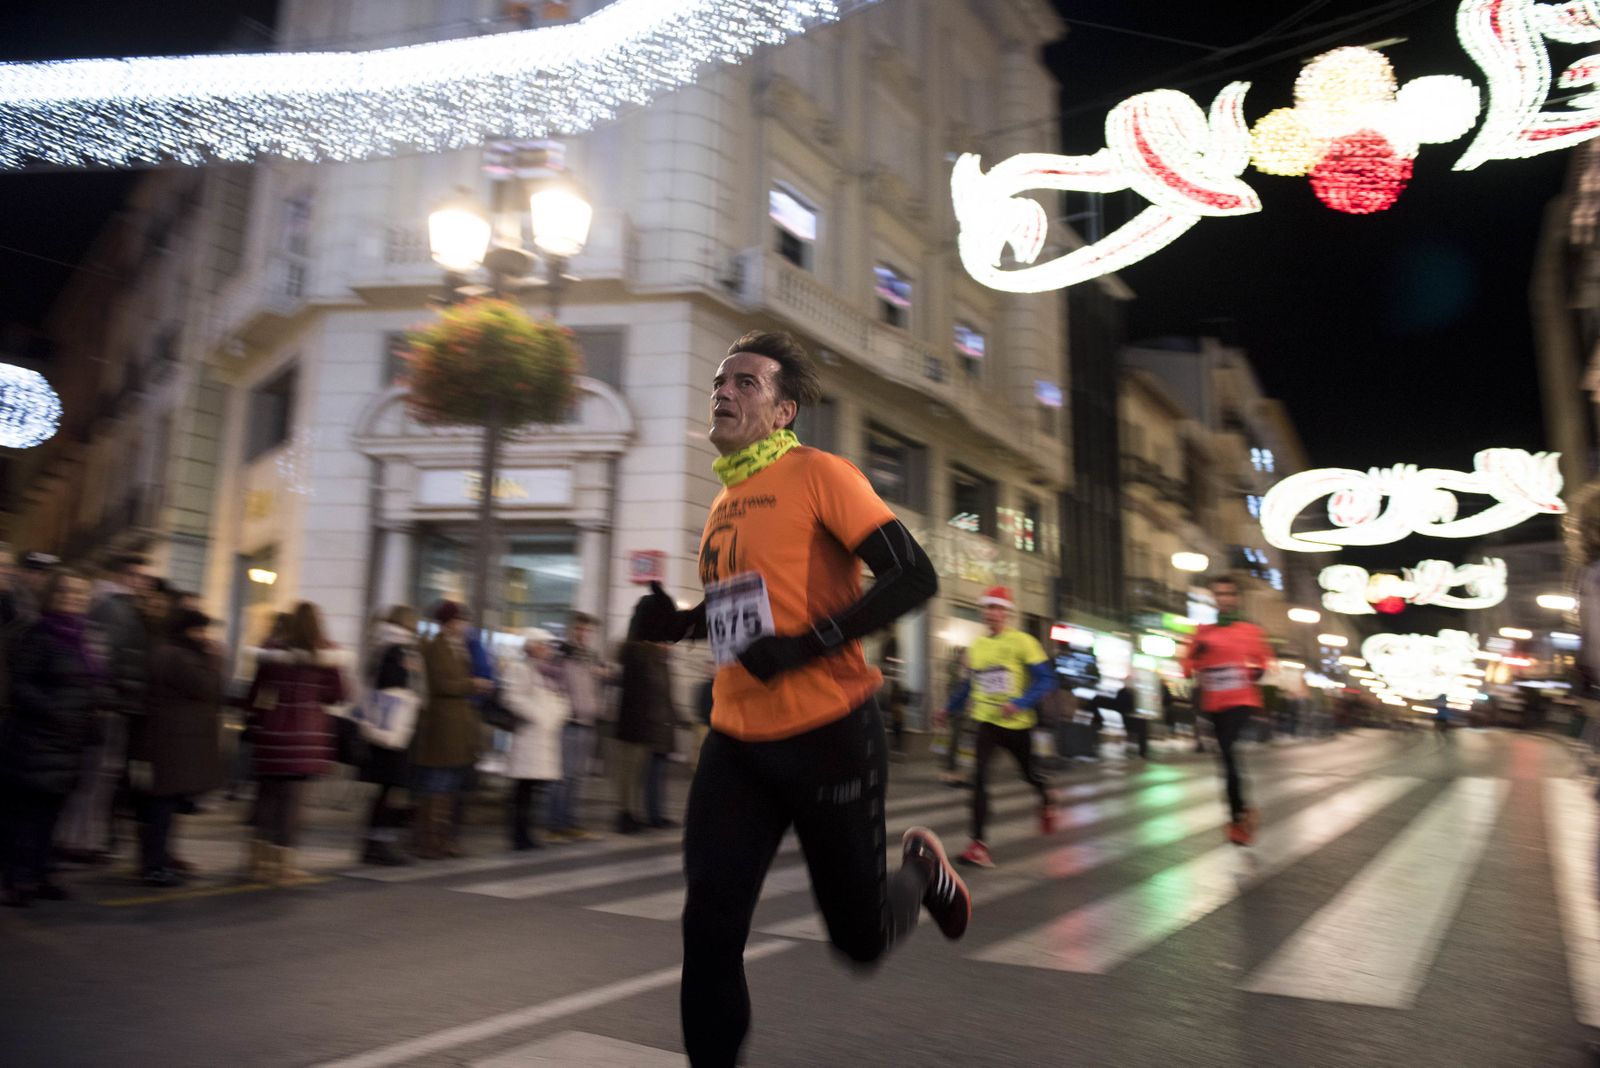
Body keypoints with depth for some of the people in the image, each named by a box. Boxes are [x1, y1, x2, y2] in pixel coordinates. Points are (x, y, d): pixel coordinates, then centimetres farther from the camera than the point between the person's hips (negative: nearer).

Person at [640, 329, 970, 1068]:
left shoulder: (818, 474, -9)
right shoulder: (724, 502, 12)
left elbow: (914, 577, -17)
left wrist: (809, 645, -24)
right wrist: (679, 623, 6)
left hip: (829, 736, -5)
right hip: (736, 742, 6)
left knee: (860, 935, 10)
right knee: (710, 928, -3)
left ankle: (921, 868, 41)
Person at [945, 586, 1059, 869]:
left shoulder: (1022, 642, -10)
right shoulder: (976, 646, 5)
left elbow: (1046, 679, -14)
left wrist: (1021, 703, -26)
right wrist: (951, 707, 16)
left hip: (1017, 723, -2)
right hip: (986, 722, 3)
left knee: (1029, 774, 18)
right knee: (979, 779, -14)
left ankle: (1047, 803, 54)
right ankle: (978, 845, -12)